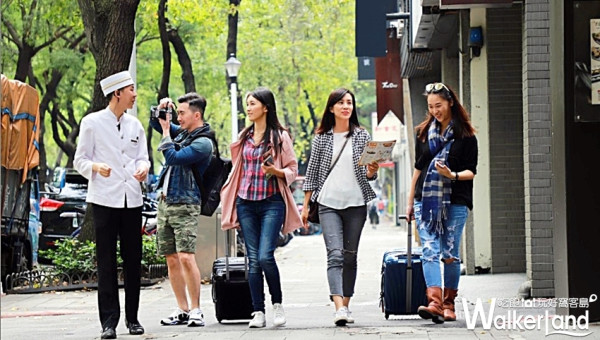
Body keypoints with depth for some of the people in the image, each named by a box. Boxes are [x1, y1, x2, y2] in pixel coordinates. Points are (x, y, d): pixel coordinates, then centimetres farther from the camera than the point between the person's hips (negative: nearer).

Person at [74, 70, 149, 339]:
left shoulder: (135, 125, 14)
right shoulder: (92, 123, 1)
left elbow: (142, 157, 16)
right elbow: (80, 161, 2)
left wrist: (143, 168, -8)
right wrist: (96, 167, -19)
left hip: (132, 199, 4)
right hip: (104, 199, -4)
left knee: (133, 262, 5)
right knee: (106, 264, -4)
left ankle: (132, 318, 14)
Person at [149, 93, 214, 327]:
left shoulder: (202, 143, -12)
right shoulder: (182, 132, 14)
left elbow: (173, 158, -21)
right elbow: (155, 124, 28)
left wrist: (166, 131, -10)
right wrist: (161, 110, 7)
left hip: (185, 205, -9)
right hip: (165, 201, 9)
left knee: (186, 257, -17)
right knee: (171, 259, 6)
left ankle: (196, 310, -11)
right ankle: (182, 310, 10)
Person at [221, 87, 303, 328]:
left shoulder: (280, 136, 0)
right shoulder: (245, 137, 14)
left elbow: (293, 170, 1)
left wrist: (276, 171, -19)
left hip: (272, 202, -5)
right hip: (246, 202, 5)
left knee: (265, 256, -15)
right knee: (253, 260, 1)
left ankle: (277, 303, 5)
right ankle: (258, 312, 3)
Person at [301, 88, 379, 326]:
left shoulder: (362, 136, 8)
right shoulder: (321, 138, 6)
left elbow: (368, 173, 8)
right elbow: (312, 173, 9)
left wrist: (372, 171, -16)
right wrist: (306, 206, 6)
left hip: (356, 203, 2)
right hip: (328, 204, -2)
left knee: (350, 256, 5)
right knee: (335, 254, -14)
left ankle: (346, 305, 13)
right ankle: (339, 308, -25)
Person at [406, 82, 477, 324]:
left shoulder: (465, 135, 1)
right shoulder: (424, 133, 13)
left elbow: (471, 171, 0)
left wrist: (453, 175, -20)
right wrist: (410, 201, 19)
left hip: (455, 203, -2)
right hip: (425, 200, 3)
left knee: (450, 255, 0)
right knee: (430, 251, -11)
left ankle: (448, 304, 12)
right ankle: (434, 302, -22)